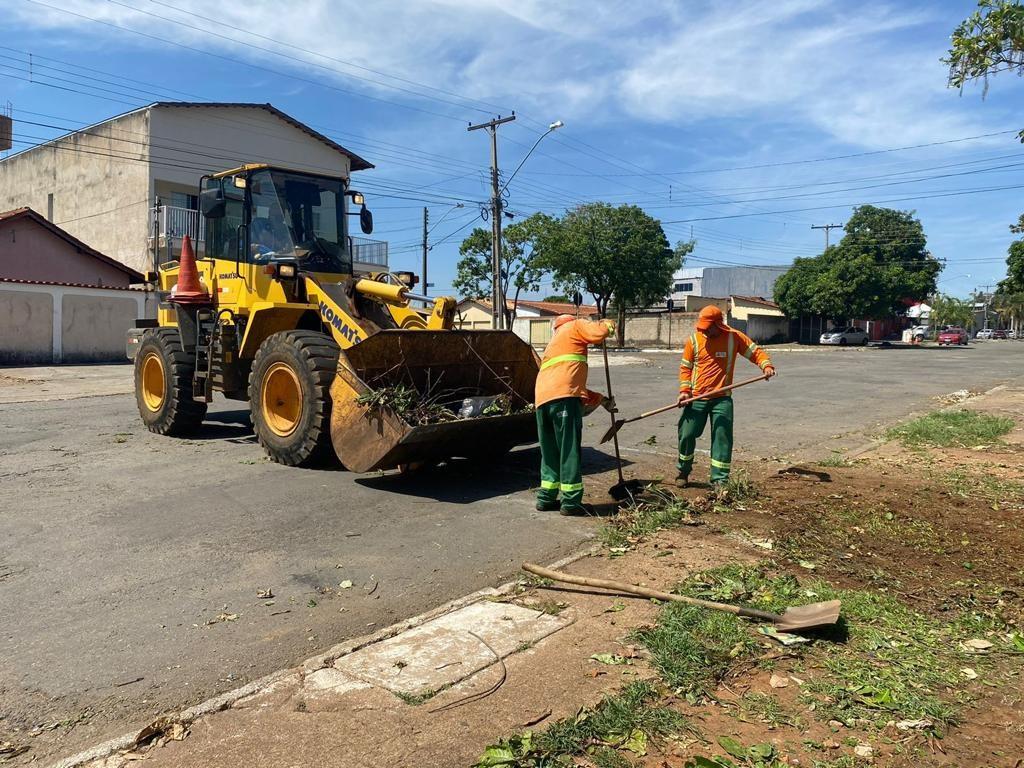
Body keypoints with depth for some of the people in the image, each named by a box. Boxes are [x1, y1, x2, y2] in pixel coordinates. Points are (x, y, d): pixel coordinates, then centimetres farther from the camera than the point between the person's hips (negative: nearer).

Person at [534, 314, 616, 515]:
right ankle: (571, 502, 1)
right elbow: (599, 333, -5)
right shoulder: (574, 326, 16)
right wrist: (608, 324, 18)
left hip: (542, 400, 8)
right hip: (563, 398, -8)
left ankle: (546, 498, 22)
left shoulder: (553, 343, 37)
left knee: (550, 452, 17)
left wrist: (601, 399, 35)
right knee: (569, 451, -2)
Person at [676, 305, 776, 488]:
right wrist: (684, 389, -6)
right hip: (696, 398, 1)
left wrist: (766, 365, -16)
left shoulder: (734, 337, -1)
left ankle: (719, 479, 6)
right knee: (686, 435, 1)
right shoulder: (694, 340, 0)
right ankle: (683, 472, 23)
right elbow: (685, 367, 6)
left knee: (723, 437, -3)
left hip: (722, 399, -1)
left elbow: (756, 352, 4)